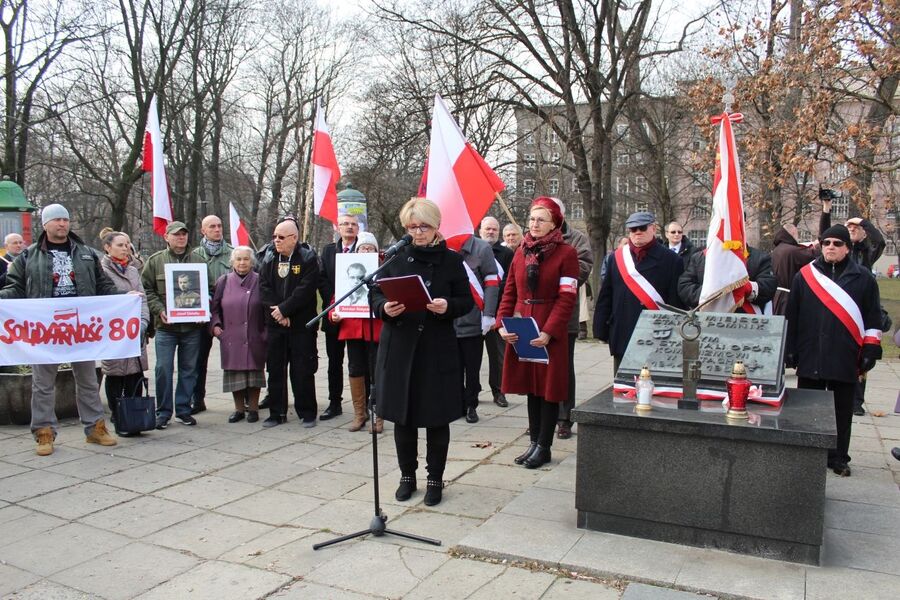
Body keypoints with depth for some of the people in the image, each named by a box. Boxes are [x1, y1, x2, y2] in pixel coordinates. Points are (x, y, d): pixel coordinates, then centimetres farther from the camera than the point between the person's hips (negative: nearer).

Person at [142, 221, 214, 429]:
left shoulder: (198, 261, 10)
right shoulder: (155, 260, 5)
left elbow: (209, 289, 12)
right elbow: (147, 289, 2)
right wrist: (159, 310, -12)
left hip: (192, 326, 2)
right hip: (166, 326, -2)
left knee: (189, 370, 8)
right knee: (164, 369, -1)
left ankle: (183, 410, 19)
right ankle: (163, 412, 11)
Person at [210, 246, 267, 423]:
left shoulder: (259, 281, 1)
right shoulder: (223, 281, 7)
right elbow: (214, 307, 12)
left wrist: (266, 331, -5)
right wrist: (215, 325, -2)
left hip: (254, 338, -2)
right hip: (231, 339, 2)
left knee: (254, 372, 3)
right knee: (234, 372, 6)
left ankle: (253, 408, 15)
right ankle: (239, 409, 19)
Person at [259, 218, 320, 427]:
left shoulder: (308, 259, -4)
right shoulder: (269, 259, 10)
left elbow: (305, 290, -13)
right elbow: (264, 288, 2)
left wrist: (284, 309, -15)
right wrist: (276, 311, -10)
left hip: (301, 324, -4)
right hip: (275, 324, 5)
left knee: (302, 371, 0)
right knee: (275, 369, 8)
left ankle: (307, 413, 11)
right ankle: (277, 412, 19)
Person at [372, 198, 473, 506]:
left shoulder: (451, 260, 1)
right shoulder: (395, 258, 4)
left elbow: (467, 301, 2)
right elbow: (376, 296, 7)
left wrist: (447, 306, -19)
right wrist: (385, 308, -15)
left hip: (438, 349, -1)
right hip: (399, 346, 2)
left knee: (437, 417, 5)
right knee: (402, 415, 9)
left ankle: (435, 479, 21)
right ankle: (407, 475, 26)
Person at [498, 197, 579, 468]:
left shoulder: (566, 253, -6)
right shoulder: (521, 252, 11)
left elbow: (567, 298, -12)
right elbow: (510, 292, 11)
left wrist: (549, 332, -20)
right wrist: (502, 323, -3)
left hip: (550, 333, -5)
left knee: (549, 388, 3)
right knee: (531, 386, 12)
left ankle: (544, 447, 12)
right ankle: (534, 441, 23)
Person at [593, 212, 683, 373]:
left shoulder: (670, 260, -1)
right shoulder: (617, 258, 8)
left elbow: (676, 301, -4)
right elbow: (605, 297, 8)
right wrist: (601, 330, 3)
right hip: (622, 337, 3)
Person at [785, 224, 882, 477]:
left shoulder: (863, 278, 5)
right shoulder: (805, 275, 6)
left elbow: (873, 318, 5)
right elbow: (792, 316, 6)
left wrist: (870, 351, -1)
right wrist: (790, 351, 3)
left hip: (845, 359, 0)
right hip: (809, 357, 1)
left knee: (842, 410, 8)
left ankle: (838, 457, 20)